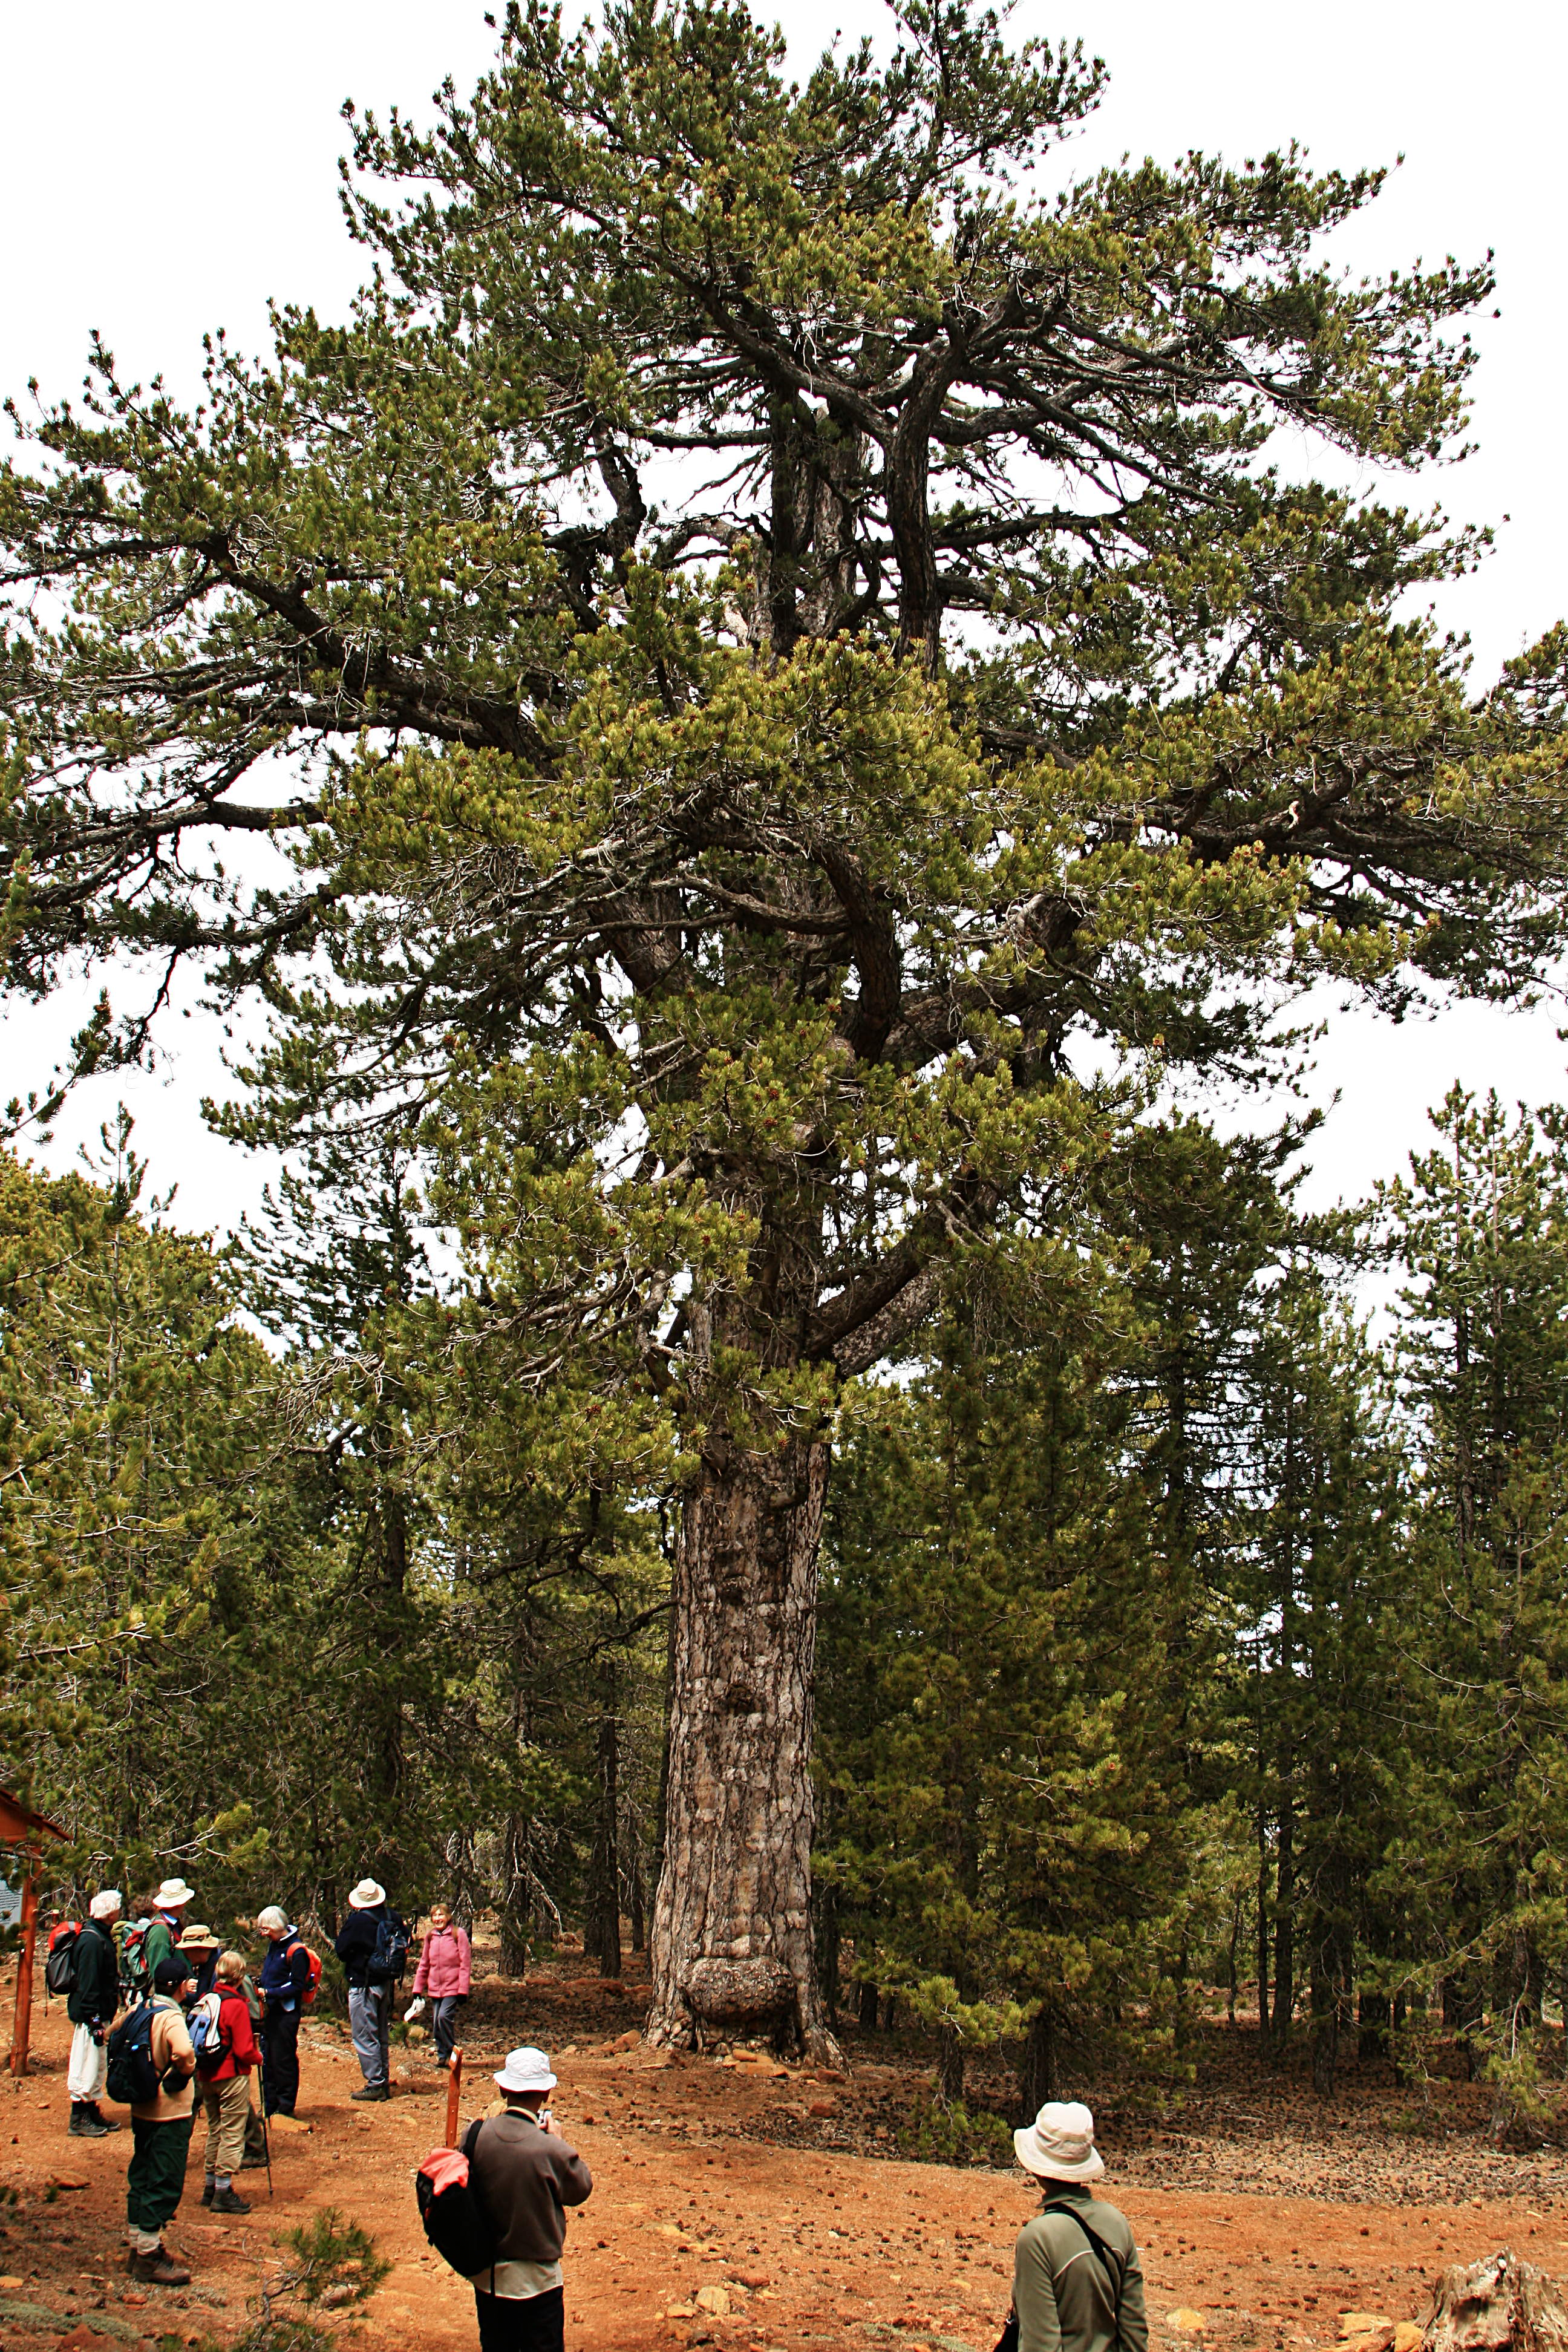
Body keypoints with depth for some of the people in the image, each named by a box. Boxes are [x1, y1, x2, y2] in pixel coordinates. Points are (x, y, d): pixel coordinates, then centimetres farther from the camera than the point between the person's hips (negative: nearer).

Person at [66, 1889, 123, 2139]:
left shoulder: (102, 1936, 13)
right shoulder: (92, 1941, -20)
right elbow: (88, 1984, -23)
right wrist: (95, 2020, -23)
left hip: (101, 2014, 11)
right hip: (91, 2014, -11)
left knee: (98, 2066, 17)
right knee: (86, 2067, -3)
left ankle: (93, 2113, 26)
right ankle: (78, 2120, 3)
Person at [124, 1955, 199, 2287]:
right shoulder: (172, 2017, -20)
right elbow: (184, 2052, -38)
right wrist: (183, 2073, -17)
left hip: (142, 2109, 8)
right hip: (170, 2114, -8)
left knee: (141, 2178, 17)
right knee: (164, 2184, -1)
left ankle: (140, 2246, 27)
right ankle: (149, 2256, 3)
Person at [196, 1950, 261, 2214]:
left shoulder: (206, 2001, 1)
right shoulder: (237, 2005, -18)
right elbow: (244, 2051, -18)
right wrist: (258, 2057, 0)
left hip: (206, 2075, 7)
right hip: (232, 2076, -7)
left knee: (215, 2131, 18)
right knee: (232, 2133, 1)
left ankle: (210, 2186, 23)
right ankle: (224, 2191, 1)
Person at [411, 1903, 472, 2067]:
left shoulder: (458, 1934, -5)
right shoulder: (430, 1937, 11)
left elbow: (465, 1963, -7)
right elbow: (424, 1964, 17)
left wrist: (463, 1990, -12)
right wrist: (417, 1989, 12)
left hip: (453, 1988, -5)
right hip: (435, 1988, 5)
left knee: (444, 2017, -18)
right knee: (436, 2024, 4)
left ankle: (452, 2052, -3)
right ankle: (442, 2056, 17)